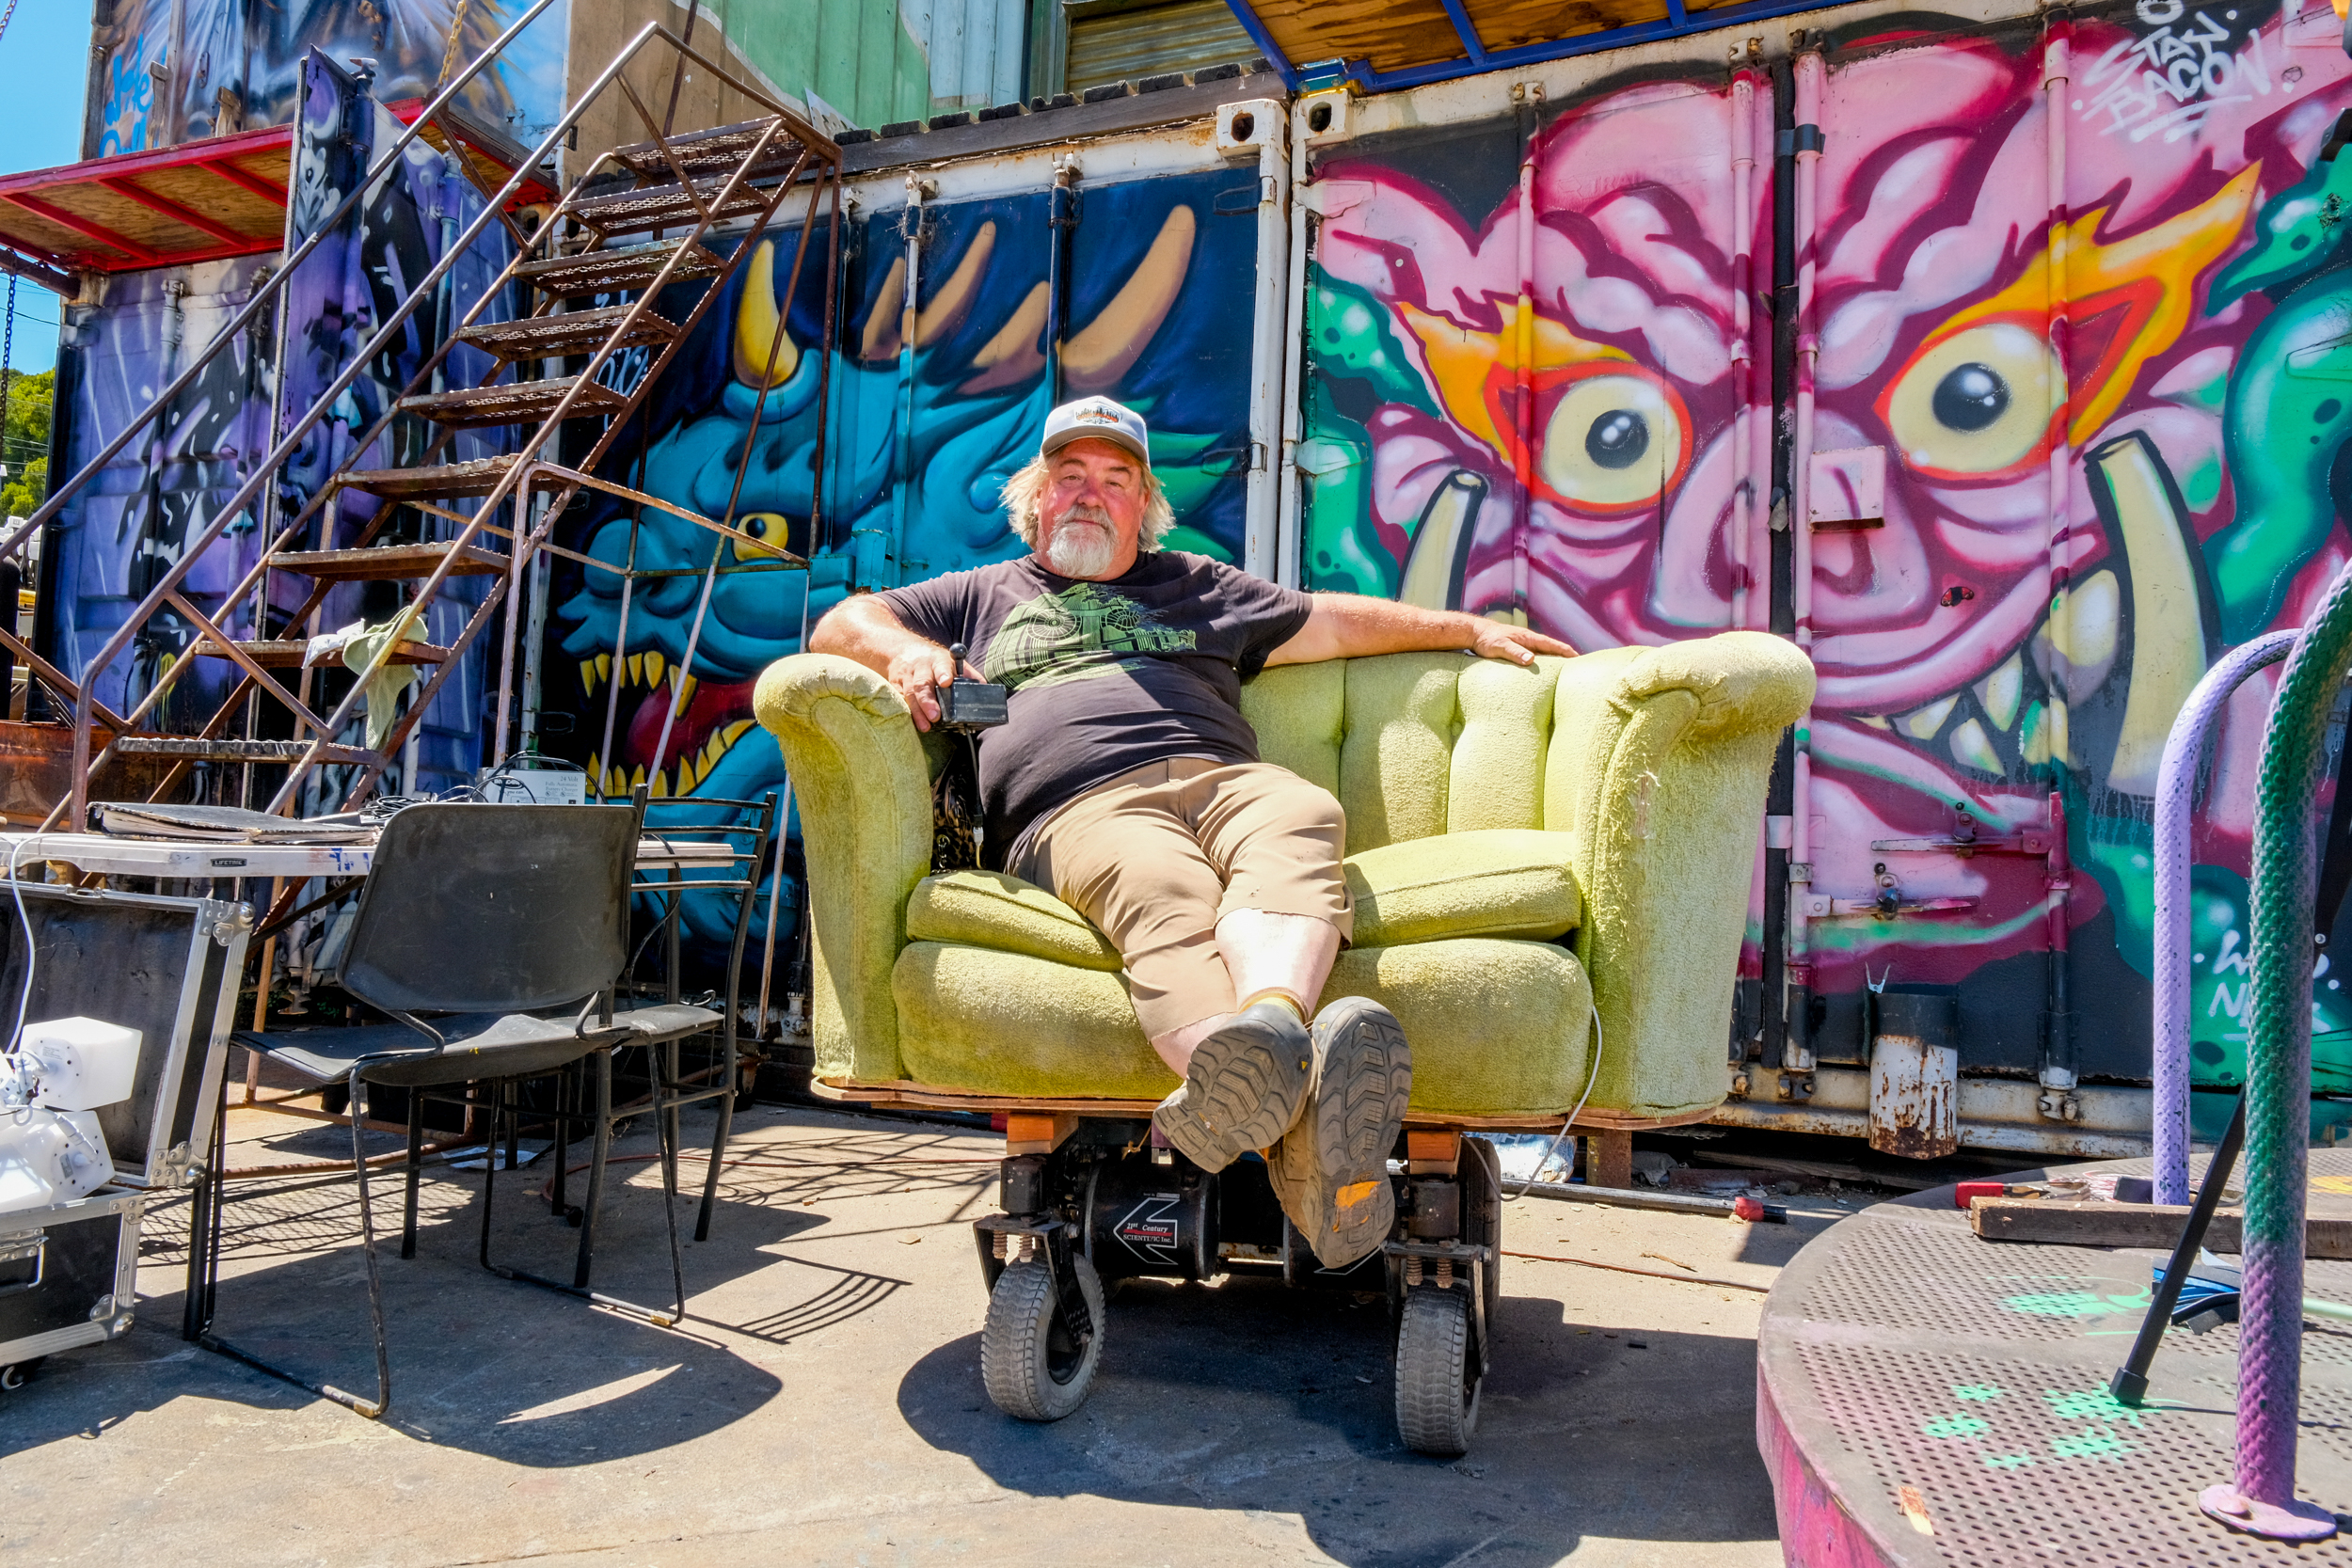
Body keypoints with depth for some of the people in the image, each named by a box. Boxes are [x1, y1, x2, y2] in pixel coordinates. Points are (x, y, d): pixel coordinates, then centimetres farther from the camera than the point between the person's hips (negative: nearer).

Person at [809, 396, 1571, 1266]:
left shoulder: (1198, 584, 39)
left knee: (1302, 819, -36)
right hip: (1080, 806, -2)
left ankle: (1271, 1018, -65)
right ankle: (1248, 1074, -68)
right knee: (1163, 894, -39)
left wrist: (1468, 626, 35)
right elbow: (842, 622, 29)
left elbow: (1331, 621, 39)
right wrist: (903, 649, 4)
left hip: (1223, 778, 3)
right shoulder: (982, 595, 35)